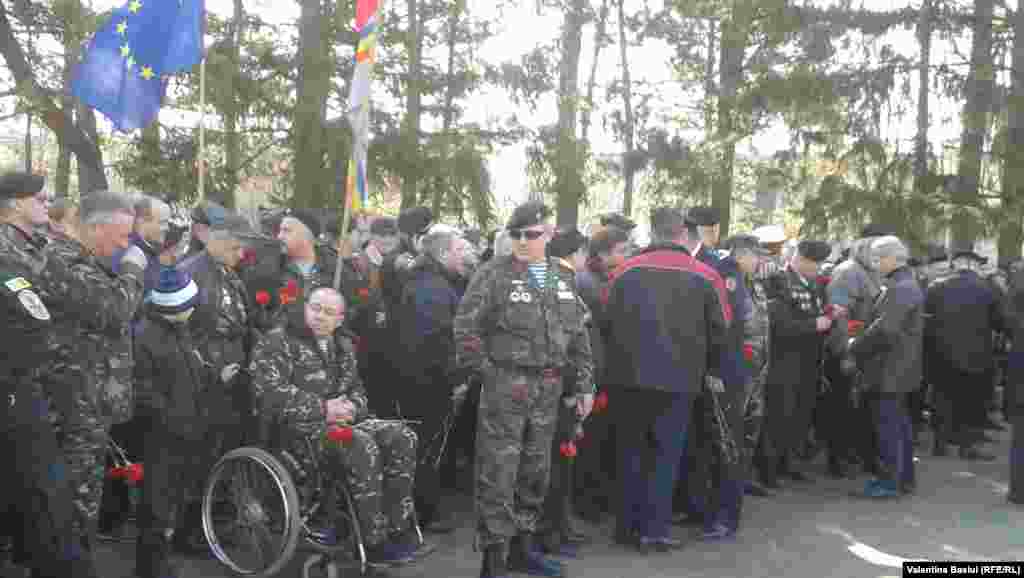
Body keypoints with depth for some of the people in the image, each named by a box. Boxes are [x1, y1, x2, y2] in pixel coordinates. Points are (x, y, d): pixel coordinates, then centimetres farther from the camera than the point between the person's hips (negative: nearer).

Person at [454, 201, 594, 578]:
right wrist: (489, 374, -11)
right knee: (498, 476, -4)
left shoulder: (563, 277, 11)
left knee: (535, 472, 15)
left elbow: (578, 335, 15)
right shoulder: (494, 274, -7)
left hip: (548, 390, 6)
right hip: (505, 387, -6)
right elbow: (465, 328, -10)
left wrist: (585, 384, 10)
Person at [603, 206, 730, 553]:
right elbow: (720, 331, 1)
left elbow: (606, 322, 4)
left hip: (628, 375, 2)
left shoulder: (625, 271, -1)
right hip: (678, 378, -2)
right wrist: (710, 369, 18)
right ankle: (653, 530, 9)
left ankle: (628, 526, 20)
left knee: (631, 449, 15)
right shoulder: (705, 276, -4)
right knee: (665, 453, 9)